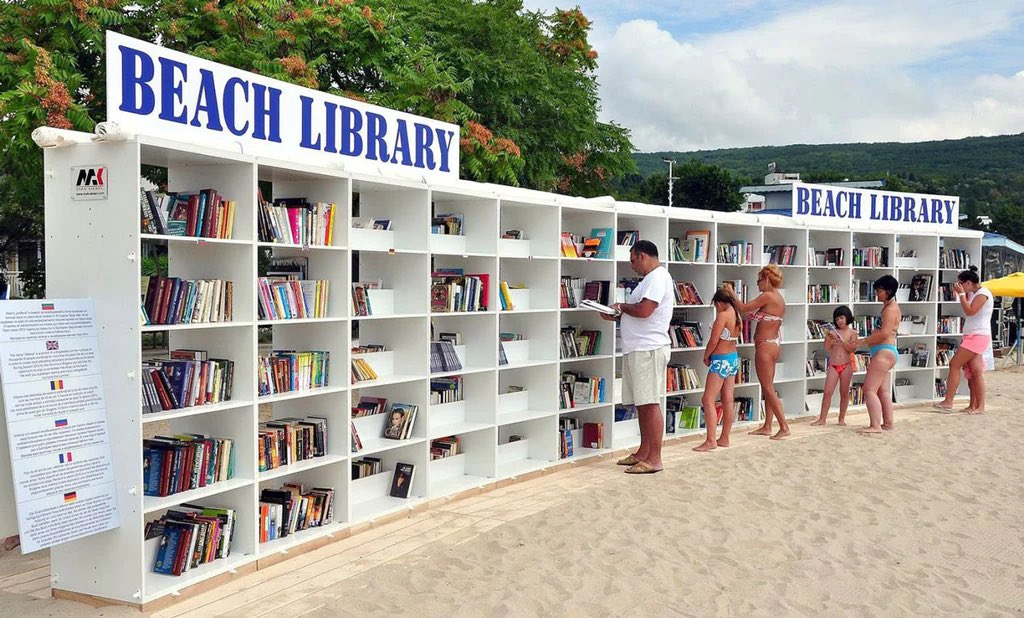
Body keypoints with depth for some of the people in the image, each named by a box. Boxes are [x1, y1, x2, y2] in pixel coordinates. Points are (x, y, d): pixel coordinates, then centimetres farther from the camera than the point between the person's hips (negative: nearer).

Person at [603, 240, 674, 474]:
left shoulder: (657, 277, -12)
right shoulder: (651, 278, 22)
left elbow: (644, 310, -23)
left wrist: (622, 307, -6)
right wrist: (616, 316, 11)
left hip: (649, 349, -10)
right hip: (637, 349, 10)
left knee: (650, 404, -8)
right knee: (641, 404, 13)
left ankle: (654, 459, -4)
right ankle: (643, 453, 20)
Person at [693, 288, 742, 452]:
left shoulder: (723, 315, -18)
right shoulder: (737, 315, 7)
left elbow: (713, 341, -17)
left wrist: (706, 356, -3)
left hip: (721, 360, -9)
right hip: (734, 358, 9)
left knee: (708, 401, -8)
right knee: (728, 401, 11)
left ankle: (711, 440, -11)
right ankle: (724, 438, 17)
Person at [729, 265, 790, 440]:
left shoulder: (767, 296, -16)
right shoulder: (780, 299, 12)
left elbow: (744, 307, -11)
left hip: (765, 346, -10)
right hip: (774, 344, 10)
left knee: (768, 389, -4)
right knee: (768, 387, 13)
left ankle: (784, 426, -4)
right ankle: (767, 426, 19)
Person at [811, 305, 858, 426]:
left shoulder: (852, 333, 2)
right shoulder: (833, 332, 4)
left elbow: (852, 349, -8)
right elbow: (826, 349, 2)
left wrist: (842, 340, -20)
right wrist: (828, 339, -14)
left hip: (847, 365, -1)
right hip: (833, 365, 1)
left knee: (844, 393, 6)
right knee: (827, 392, -4)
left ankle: (842, 418, 16)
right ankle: (822, 419, -1)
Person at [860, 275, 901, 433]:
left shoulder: (891, 308, -13)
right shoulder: (887, 307, 18)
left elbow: (884, 333, -23)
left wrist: (864, 341, -15)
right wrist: (868, 340, 6)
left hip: (884, 352, -11)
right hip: (883, 352, 11)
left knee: (869, 389, -13)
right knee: (882, 390, 16)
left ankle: (875, 426, -14)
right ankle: (887, 423, 23)